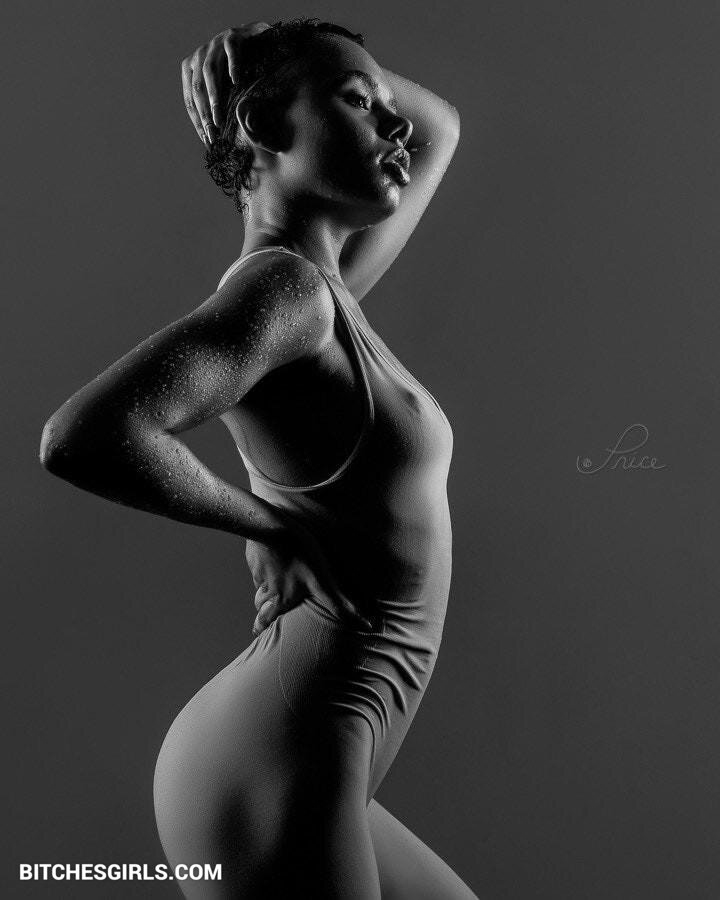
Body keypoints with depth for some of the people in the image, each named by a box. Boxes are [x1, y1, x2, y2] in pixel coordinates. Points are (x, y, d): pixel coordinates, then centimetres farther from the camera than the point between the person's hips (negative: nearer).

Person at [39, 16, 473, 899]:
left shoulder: (325, 288, 9)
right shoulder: (281, 283, -16)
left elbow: (439, 125, 24)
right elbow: (81, 436, -30)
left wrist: (335, 58, 11)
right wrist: (265, 519, -17)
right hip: (279, 766, -9)